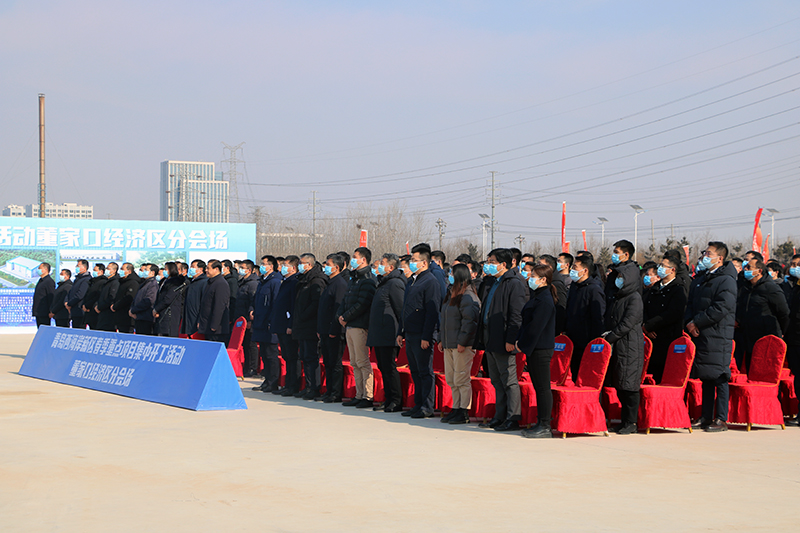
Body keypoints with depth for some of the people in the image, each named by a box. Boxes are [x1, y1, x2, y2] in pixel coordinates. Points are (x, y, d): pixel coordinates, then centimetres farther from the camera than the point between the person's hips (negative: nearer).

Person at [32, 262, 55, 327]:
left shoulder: (49, 281, -11)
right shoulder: (41, 281, 19)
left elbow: (52, 297, -16)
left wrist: (50, 312, -18)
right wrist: (35, 311, 20)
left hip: (44, 313, -10)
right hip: (38, 313, 10)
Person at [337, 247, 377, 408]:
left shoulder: (368, 280, -11)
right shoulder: (354, 279, 19)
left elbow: (362, 304, -19)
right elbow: (346, 300, 21)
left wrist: (346, 317, -13)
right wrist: (340, 315, 4)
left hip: (360, 326, -10)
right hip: (349, 326, 10)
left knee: (363, 363, -8)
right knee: (355, 363, 11)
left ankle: (367, 397, -5)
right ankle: (359, 395, 16)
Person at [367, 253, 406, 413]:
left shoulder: (395, 283, -12)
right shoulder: (383, 283, 19)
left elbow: (400, 309, -16)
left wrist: (399, 332, -17)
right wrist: (371, 328, 22)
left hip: (388, 335, -10)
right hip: (378, 334, 10)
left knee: (389, 368, -8)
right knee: (383, 368, 11)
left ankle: (396, 401, -3)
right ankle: (389, 400, 17)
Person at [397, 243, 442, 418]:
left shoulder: (431, 282, -11)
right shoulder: (412, 281, 17)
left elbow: (432, 312, -17)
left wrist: (426, 337, -20)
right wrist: (401, 332, 18)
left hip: (422, 336, -9)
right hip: (410, 335, 9)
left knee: (425, 372, -3)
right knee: (415, 372, 12)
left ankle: (427, 407, 1)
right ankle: (418, 405, 18)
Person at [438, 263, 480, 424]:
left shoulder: (468, 297, -13)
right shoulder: (451, 295, 17)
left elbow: (469, 321, -19)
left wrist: (462, 342, -20)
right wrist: (442, 340, 21)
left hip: (463, 346, -10)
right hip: (449, 345, 10)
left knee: (461, 379, -6)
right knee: (451, 379, 11)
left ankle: (464, 412, 0)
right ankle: (456, 409, 18)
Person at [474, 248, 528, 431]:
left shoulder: (514, 284, -11)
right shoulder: (493, 284, 17)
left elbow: (516, 314, -17)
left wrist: (510, 339, -22)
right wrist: (481, 338, 18)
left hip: (503, 342, -10)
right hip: (490, 341, 10)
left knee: (509, 381, -4)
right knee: (497, 381, 13)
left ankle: (512, 419, 0)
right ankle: (500, 417, 20)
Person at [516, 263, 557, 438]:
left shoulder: (544, 300, -17)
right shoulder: (538, 296, 15)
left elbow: (536, 326, -19)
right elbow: (528, 322, 18)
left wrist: (523, 344, -11)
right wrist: (520, 341, 10)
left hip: (541, 349, -10)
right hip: (535, 348, 10)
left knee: (542, 387, -6)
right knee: (539, 387, 12)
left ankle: (544, 427, -2)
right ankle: (541, 424, 17)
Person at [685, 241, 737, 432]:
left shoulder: (726, 280, -9)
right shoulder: (703, 279, 19)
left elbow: (721, 309, -19)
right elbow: (691, 304, 21)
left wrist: (697, 322, -13)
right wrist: (690, 322, 1)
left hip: (718, 336, -9)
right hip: (701, 336, 9)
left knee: (719, 378, -6)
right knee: (705, 378, 11)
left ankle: (721, 419, -2)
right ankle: (706, 417, 18)